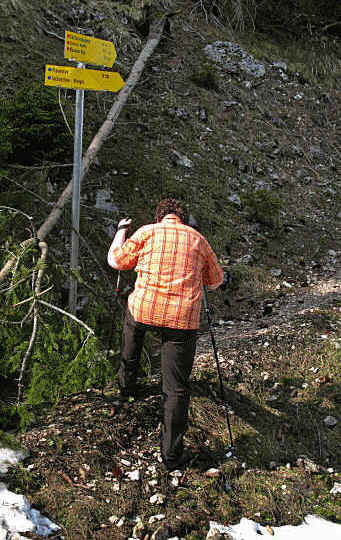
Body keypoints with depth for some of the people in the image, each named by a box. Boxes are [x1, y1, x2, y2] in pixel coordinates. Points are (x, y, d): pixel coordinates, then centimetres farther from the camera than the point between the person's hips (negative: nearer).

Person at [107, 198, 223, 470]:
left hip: (145, 308, 1)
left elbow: (116, 260, 15)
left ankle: (127, 382, 52)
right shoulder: (198, 238, 11)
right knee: (177, 387, 8)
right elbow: (215, 281, 21)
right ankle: (172, 453, 13)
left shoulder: (147, 232, 6)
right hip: (183, 318, 0)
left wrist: (121, 230, 30)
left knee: (132, 325, 38)